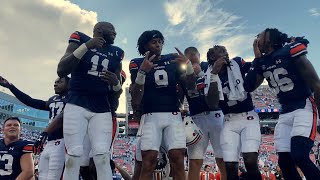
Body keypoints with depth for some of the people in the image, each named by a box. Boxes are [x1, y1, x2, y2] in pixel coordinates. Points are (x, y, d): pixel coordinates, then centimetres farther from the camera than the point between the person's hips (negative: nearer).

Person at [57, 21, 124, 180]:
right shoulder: (80, 40, 3)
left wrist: (116, 82, -7)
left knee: (103, 158, -6)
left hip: (102, 109, 3)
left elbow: (117, 90, 18)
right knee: (73, 157, -6)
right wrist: (85, 46, -15)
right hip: (76, 105, -3)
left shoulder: (116, 53, 13)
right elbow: (61, 71, -9)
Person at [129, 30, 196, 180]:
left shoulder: (172, 60, 12)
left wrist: (188, 65, -8)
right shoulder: (138, 64, 3)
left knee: (177, 159, -7)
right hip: (150, 116, -2)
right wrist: (142, 72, -19)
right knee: (149, 161, -11)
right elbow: (136, 99, -5)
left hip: (173, 115, 3)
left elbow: (190, 85, 11)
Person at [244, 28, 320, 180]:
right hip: (285, 112, 6)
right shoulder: (262, 62, 9)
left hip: (304, 107, -6)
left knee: (299, 155, -23)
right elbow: (248, 87, 2)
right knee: (285, 162, 3)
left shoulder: (290, 50, -10)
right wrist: (257, 58, 0)